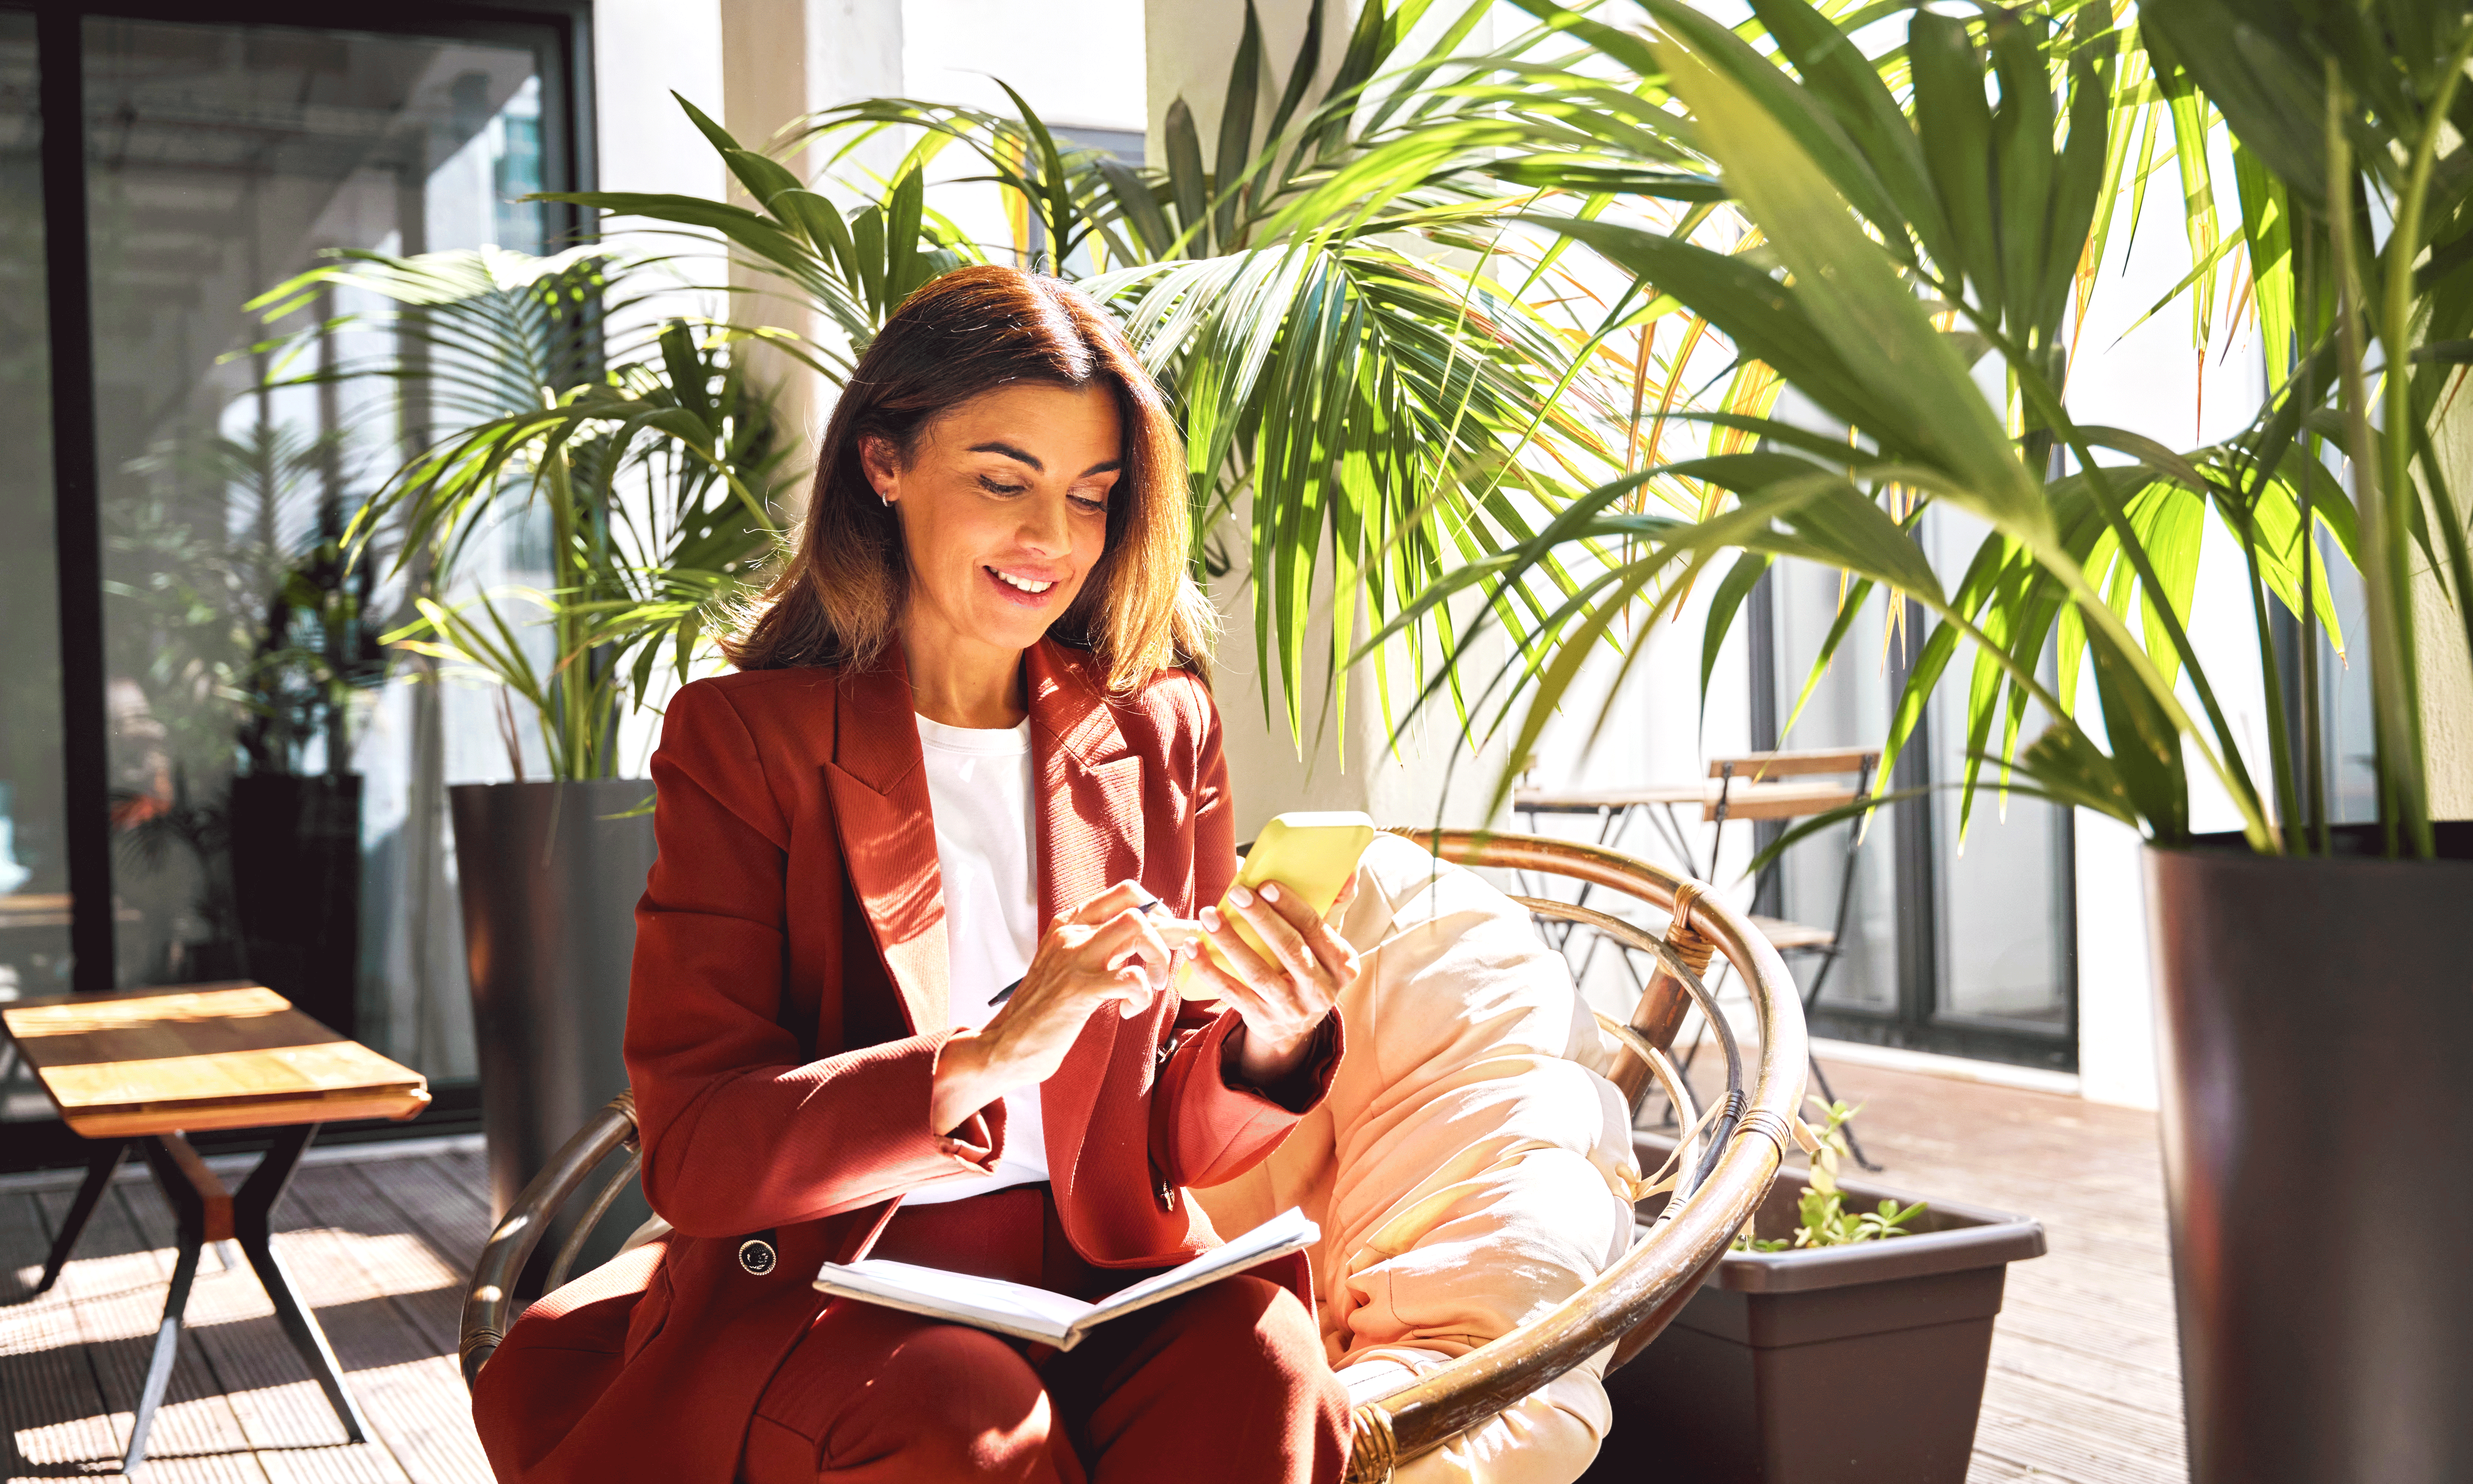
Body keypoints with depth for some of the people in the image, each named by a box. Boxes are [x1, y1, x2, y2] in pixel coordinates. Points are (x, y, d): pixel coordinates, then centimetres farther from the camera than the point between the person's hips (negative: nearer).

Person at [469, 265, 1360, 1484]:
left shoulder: (1158, 731, 8)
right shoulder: (740, 736, -2)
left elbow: (1178, 1139, 9)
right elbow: (692, 1156, -11)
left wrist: (1271, 1043, -14)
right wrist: (985, 1058, -26)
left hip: (1106, 1285, 2)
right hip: (822, 1293, -2)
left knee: (1255, 1363, -30)